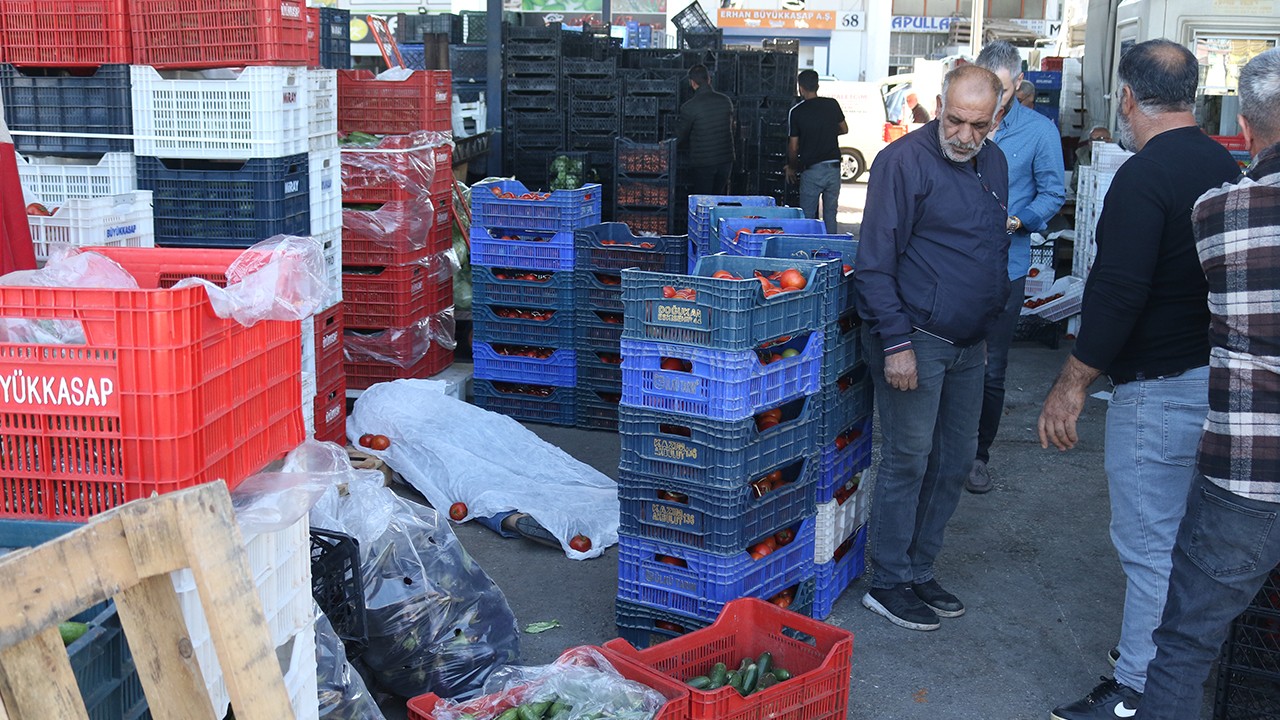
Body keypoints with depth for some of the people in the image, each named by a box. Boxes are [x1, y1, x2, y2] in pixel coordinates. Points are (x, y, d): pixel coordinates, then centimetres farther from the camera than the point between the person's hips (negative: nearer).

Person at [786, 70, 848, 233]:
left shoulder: (796, 112, -6)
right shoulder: (832, 104, 2)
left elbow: (793, 147, -3)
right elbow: (844, 129, 16)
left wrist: (791, 168, 12)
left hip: (811, 170, -3)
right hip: (833, 167, 3)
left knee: (807, 216, 4)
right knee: (830, 215, 9)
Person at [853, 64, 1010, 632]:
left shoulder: (993, 163, 11)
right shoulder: (904, 161, -13)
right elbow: (875, 263, -15)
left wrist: (987, 328, 20)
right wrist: (896, 342, -20)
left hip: (968, 344, 8)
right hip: (915, 338, -8)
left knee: (956, 458, 12)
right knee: (908, 460, -2)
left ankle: (918, 569, 26)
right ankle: (888, 583, 11)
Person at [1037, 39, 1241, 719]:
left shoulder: (1144, 176, -19)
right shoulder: (1223, 165, 10)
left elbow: (1118, 293, -24)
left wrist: (1072, 384, -19)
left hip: (1160, 387, -10)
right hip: (1216, 374, 10)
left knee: (1148, 540, -1)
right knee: (1182, 531, 20)